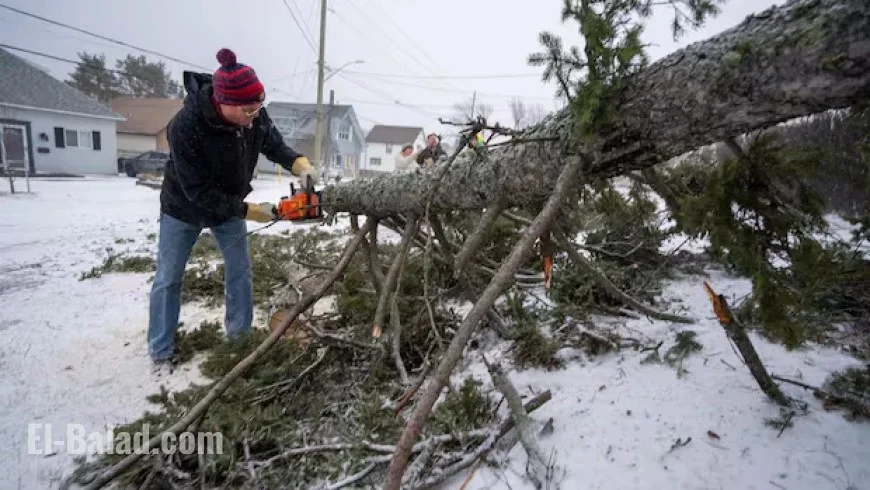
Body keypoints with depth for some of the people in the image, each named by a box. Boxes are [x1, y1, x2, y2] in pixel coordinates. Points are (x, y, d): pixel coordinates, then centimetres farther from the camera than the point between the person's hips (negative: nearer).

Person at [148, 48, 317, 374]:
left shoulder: (255, 115, -23)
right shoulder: (185, 127, -37)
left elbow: (274, 144, -4)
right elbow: (198, 191, -31)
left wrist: (300, 164, -23)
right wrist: (247, 211, -31)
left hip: (229, 205, 5)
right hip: (184, 208, -4)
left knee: (240, 270, 9)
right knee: (168, 278, 6)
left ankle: (240, 333, 27)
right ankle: (161, 351, 22)